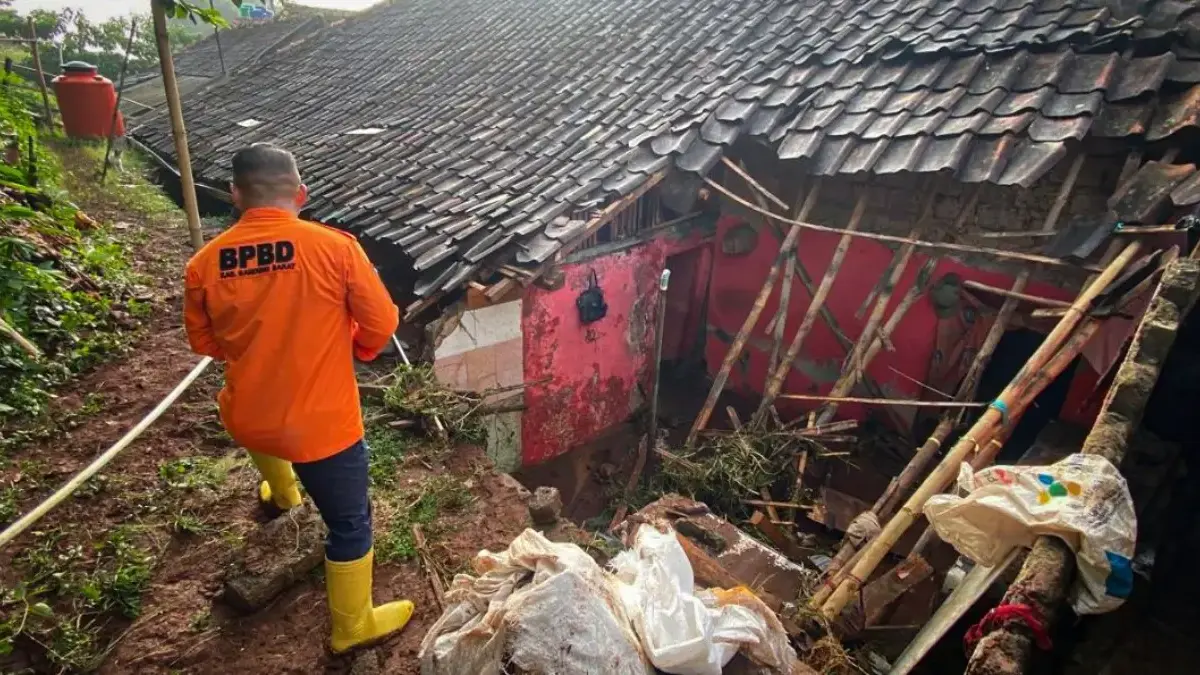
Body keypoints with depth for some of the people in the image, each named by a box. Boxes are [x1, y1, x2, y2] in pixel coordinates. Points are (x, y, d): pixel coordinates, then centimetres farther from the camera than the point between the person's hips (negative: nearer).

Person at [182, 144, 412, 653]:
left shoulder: (205, 263, -6)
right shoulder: (335, 247, -17)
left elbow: (203, 343, 8)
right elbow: (381, 324, -10)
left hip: (245, 419, 5)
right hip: (322, 424, -4)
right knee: (350, 525, 16)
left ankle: (282, 494, 69)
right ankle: (353, 626, 34)